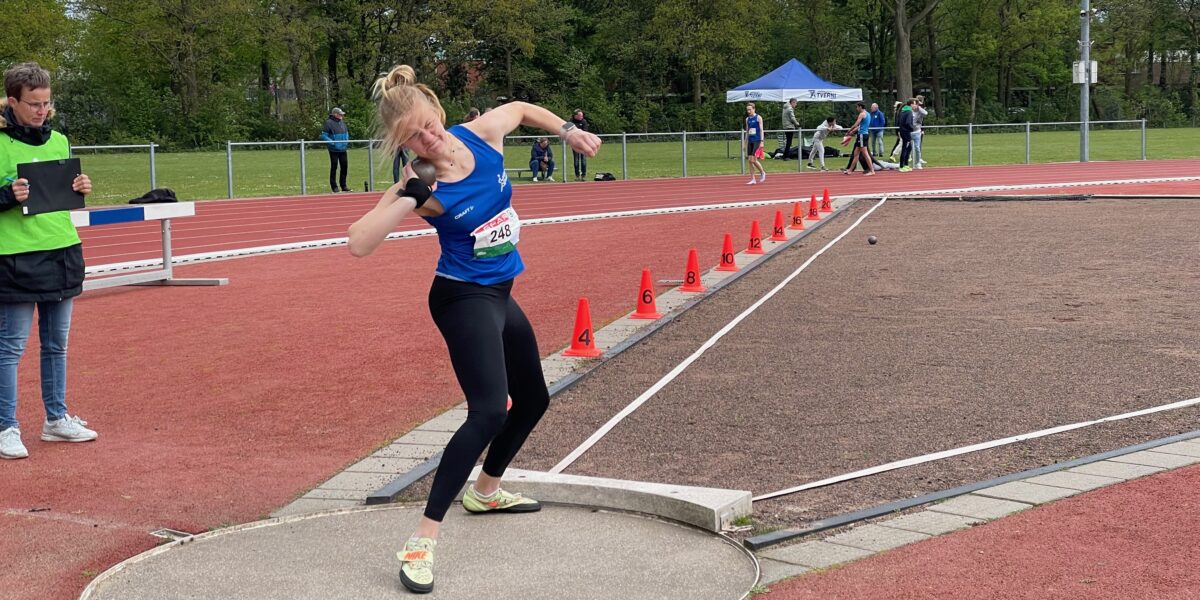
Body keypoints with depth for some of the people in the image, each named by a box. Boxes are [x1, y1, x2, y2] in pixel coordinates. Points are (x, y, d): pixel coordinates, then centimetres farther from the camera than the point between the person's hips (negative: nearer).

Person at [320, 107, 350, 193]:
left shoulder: (342, 123, 14)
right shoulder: (329, 123, -9)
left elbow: (346, 133, 27)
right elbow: (323, 135, -12)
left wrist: (346, 140, 9)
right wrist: (332, 142, -20)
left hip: (343, 149, 7)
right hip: (334, 150, -7)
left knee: (344, 166, 9)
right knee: (334, 167, -3)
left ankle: (343, 185, 18)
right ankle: (334, 186, 2)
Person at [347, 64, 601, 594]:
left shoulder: (483, 134, -7)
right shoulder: (422, 188, -22)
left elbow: (522, 108, 16)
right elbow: (358, 244, -33)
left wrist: (567, 130, 6)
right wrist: (410, 195, -37)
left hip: (498, 295, 8)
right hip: (464, 299, -8)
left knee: (533, 399, 24)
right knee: (489, 411, -27)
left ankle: (485, 490, 48)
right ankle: (422, 541, -26)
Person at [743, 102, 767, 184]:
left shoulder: (758, 117, -4)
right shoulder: (747, 119, 13)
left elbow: (761, 130, -7)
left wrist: (761, 141, -14)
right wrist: (745, 142, 15)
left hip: (757, 141, -6)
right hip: (750, 141, 6)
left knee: (754, 160, -13)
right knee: (750, 160, 1)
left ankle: (763, 173, 10)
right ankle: (752, 179, 6)